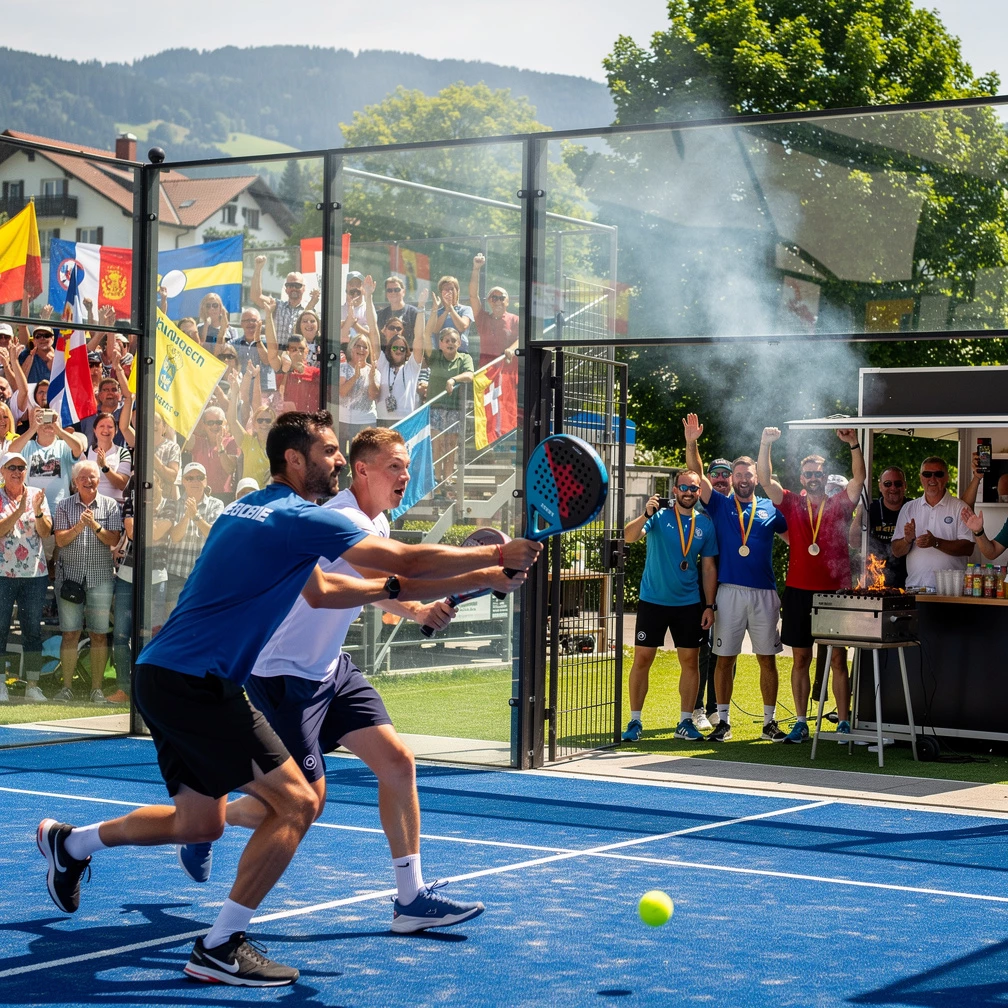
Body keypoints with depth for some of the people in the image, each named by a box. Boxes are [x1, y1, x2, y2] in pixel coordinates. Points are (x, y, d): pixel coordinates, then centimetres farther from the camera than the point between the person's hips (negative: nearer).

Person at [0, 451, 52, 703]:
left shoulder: (37, 495, 6)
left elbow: (46, 532, -1)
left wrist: (38, 512, -19)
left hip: (35, 573, 2)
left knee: (33, 629, 4)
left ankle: (33, 685, 7)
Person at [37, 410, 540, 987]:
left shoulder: (253, 509, 18)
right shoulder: (300, 518, -12)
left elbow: (319, 590, 27)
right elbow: (408, 559, -14)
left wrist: (393, 588, 18)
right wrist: (493, 558, -5)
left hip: (162, 678, 10)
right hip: (195, 683, -10)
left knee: (200, 822, 21)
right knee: (296, 804, -8)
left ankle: (70, 842, 36)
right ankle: (221, 949, -6)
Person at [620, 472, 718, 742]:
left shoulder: (705, 524, 4)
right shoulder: (659, 516, -4)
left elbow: (708, 567, 8)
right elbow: (629, 536, -20)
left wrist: (709, 606, 3)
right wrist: (646, 515, -38)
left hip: (689, 603, 2)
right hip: (653, 599, -2)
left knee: (690, 661, 4)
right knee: (642, 659, -2)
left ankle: (685, 722, 14)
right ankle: (635, 722, 6)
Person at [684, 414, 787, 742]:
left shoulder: (770, 510, 10)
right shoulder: (720, 505, 7)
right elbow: (697, 475, -3)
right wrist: (691, 443, -18)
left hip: (764, 592, 1)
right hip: (729, 592, -1)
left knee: (767, 658, 3)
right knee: (724, 658, 2)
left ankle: (770, 721, 11)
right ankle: (723, 721, 9)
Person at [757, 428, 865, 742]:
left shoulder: (840, 504, 7)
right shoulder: (792, 504, 9)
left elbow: (859, 478, -8)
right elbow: (765, 480, -1)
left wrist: (854, 444, -21)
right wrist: (766, 444, -13)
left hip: (835, 592, -2)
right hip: (798, 592, 2)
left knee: (838, 658, 0)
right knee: (800, 658, 6)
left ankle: (844, 724, 2)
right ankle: (801, 723, 11)